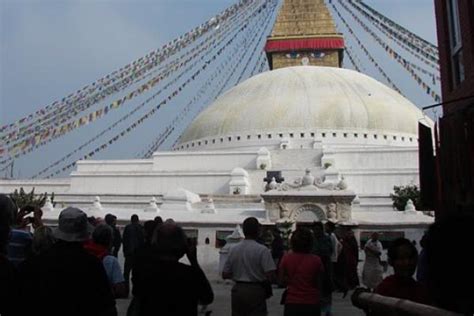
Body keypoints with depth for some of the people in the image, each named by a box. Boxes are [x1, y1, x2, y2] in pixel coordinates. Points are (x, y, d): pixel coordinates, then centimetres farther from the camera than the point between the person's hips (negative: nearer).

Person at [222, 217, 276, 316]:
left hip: (237, 290, 5)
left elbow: (225, 275, 5)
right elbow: (270, 276, -18)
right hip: (255, 291, -4)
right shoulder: (262, 250, -12)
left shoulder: (233, 249, 2)